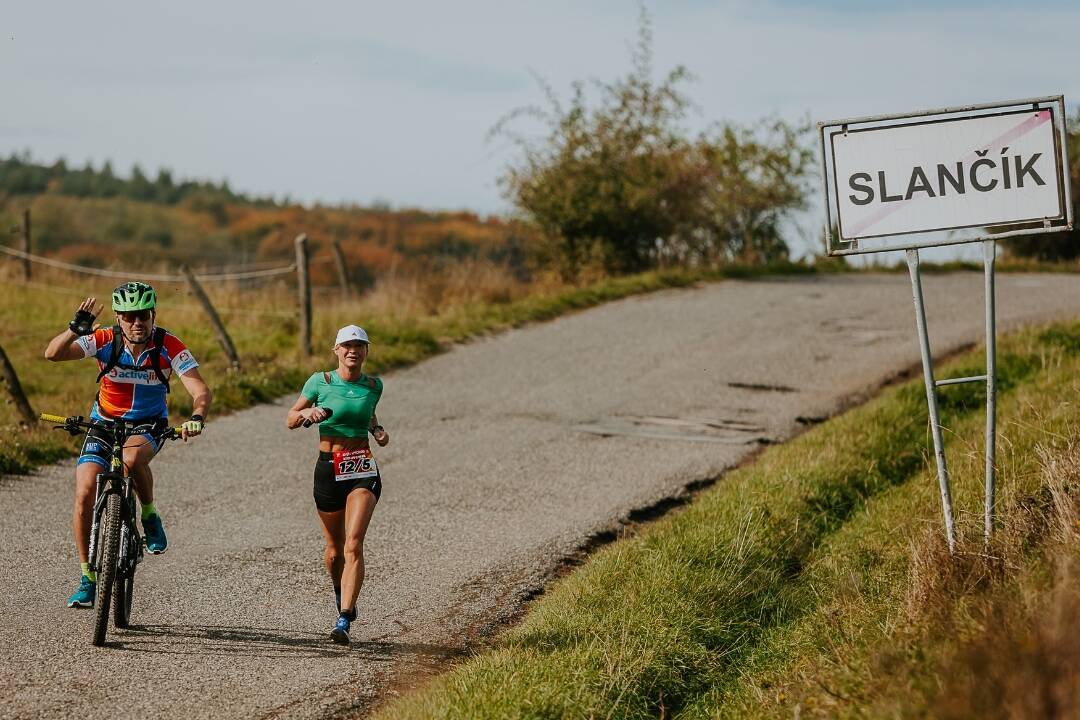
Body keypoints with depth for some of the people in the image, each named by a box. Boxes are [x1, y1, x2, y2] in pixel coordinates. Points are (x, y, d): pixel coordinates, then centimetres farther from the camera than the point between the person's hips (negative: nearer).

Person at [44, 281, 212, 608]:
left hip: (148, 425, -2)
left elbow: (201, 391, -24)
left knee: (132, 457, -38)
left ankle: (150, 516, -9)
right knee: (84, 495, -13)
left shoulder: (169, 346, -19)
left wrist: (196, 418, -46)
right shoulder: (105, 340, -17)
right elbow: (53, 353, -28)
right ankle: (87, 579, 1)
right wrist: (76, 328, -47)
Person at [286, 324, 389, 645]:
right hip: (328, 470, 0)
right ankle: (342, 596, 45)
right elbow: (290, 420, 5)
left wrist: (378, 430, 7)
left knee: (353, 544, -18)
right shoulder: (321, 382, -2)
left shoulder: (373, 385, 5)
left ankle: (343, 621, -24)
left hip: (362, 469, 0)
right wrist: (308, 413, -16)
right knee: (334, 549, 13)